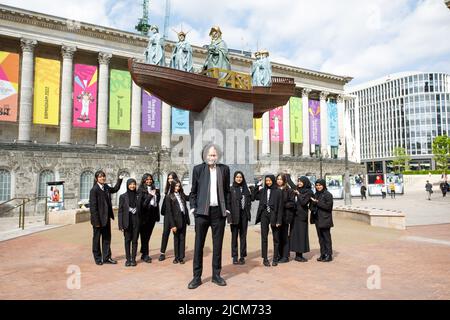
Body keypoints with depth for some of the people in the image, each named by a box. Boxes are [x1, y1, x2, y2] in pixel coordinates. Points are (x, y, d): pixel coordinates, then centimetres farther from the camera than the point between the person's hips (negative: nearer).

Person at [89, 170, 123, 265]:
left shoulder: (106, 187, 5)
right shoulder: (94, 190, -16)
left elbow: (115, 189, 27)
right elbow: (93, 206, -17)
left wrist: (119, 180, 17)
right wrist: (96, 221, -18)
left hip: (106, 217, 7)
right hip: (98, 218, -7)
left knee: (107, 237, 12)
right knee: (97, 238, 10)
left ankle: (106, 257, 23)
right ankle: (98, 258, 23)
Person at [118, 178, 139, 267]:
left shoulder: (138, 196, 4)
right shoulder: (123, 196, 0)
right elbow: (120, 211, -1)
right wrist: (121, 225, -5)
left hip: (136, 221, 1)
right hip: (127, 221, -1)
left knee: (134, 240, 5)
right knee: (127, 240, 5)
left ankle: (133, 259, 13)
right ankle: (128, 259, 14)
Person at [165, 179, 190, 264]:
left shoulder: (182, 195, 10)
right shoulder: (170, 197, -3)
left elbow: (185, 207, 12)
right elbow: (169, 212, -6)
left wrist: (187, 219, 5)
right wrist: (172, 225, -12)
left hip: (183, 220, 4)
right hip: (176, 220, -4)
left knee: (182, 238, 5)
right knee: (176, 239, 6)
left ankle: (181, 257, 11)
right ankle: (176, 257, 17)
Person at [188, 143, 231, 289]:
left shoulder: (224, 169, 6)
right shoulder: (198, 169, 4)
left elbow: (227, 191, 11)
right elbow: (193, 191, 8)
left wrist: (227, 208, 5)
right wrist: (193, 207, -1)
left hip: (219, 211, 1)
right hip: (202, 211, -1)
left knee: (217, 245, 9)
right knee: (198, 245, 4)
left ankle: (216, 275, 22)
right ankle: (197, 276, 15)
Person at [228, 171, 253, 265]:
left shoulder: (246, 189, 10)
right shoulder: (231, 189, -3)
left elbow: (249, 201, 15)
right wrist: (230, 217, -14)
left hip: (244, 215, 4)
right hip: (235, 215, -3)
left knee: (243, 236, 7)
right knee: (234, 236, 3)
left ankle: (242, 256, 15)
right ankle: (235, 257, 11)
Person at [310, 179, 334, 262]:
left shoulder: (328, 195, -9)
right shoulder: (316, 195, 13)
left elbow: (328, 206, -16)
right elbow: (312, 205, 19)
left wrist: (317, 202, -18)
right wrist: (313, 209, -2)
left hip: (325, 219, -7)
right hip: (317, 219, 7)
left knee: (326, 237, 0)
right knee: (321, 238, 12)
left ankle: (329, 255, 8)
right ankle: (323, 254, 20)